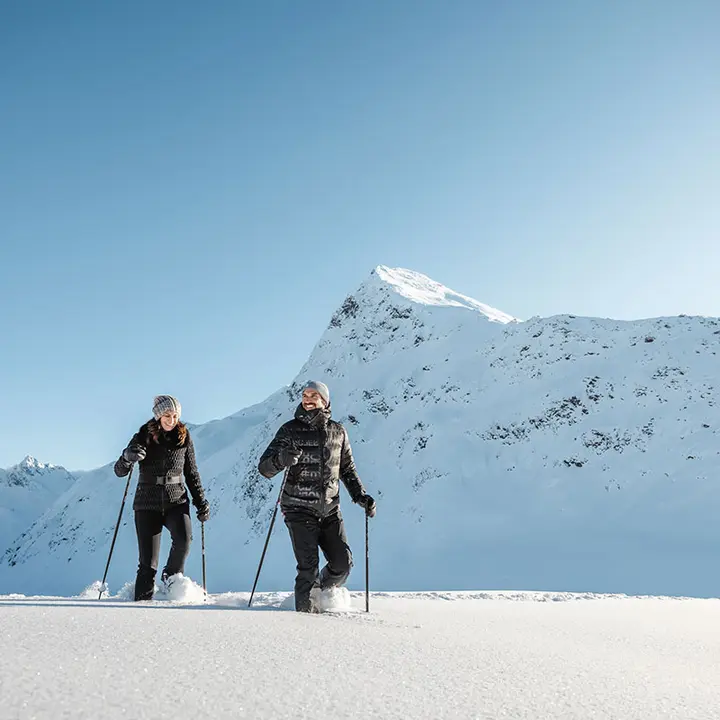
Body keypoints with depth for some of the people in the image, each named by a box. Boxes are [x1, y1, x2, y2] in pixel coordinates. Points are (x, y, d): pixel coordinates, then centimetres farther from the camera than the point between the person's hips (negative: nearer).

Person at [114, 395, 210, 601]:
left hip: (176, 500, 1)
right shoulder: (143, 437, -2)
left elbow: (192, 473, 12)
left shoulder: (184, 438, 4)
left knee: (184, 539, -26)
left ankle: (172, 576, 3)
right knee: (148, 562, -4)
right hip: (148, 503, -1)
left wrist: (201, 501, 5)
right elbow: (119, 471, -5)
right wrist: (128, 457, -26)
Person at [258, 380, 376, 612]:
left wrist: (361, 496, 6)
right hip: (300, 509, -3)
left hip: (330, 510, 4)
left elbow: (347, 470, 18)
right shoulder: (291, 430, -3)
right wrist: (281, 459, -28)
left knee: (343, 564, 3)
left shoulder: (338, 432, 7)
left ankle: (322, 595, 31)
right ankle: (305, 607, 12)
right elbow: (264, 468, -7)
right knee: (308, 566, -9)